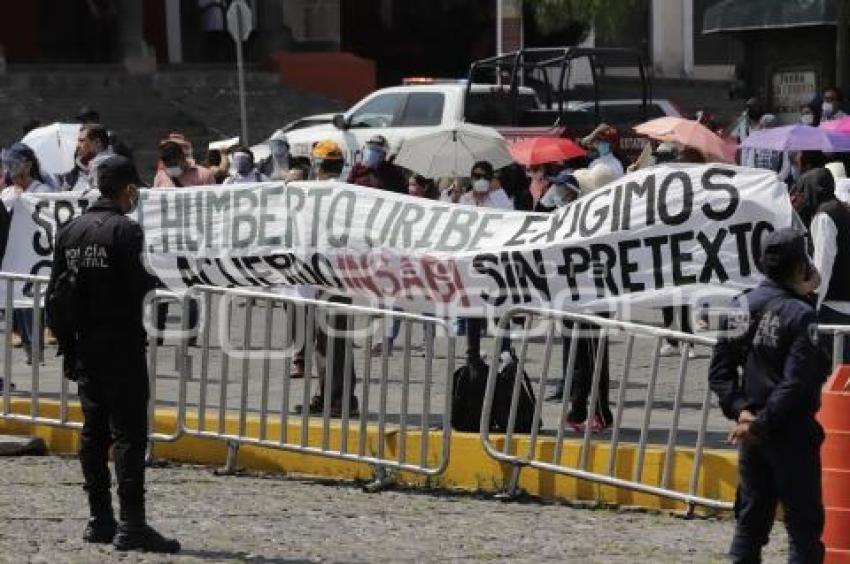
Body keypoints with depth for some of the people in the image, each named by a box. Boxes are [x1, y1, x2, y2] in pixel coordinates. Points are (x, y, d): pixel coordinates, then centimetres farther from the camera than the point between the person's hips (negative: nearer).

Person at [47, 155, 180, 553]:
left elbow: (55, 294, 11)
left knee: (94, 432, 11)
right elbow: (141, 287, -19)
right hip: (122, 346, -7)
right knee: (128, 433, -7)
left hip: (85, 347, 7)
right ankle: (131, 524, -11)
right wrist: (155, 276, 4)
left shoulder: (70, 231, 9)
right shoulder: (126, 230, -13)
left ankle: (99, 520, 13)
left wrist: (68, 347, 16)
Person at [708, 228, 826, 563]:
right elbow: (796, 383, -21)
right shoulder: (801, 315, -15)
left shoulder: (745, 306, 4)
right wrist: (762, 423, -15)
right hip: (791, 433, -6)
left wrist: (740, 409, -4)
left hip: (752, 428, 6)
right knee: (804, 521, 1)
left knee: (751, 516, 13)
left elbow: (720, 370, 2)